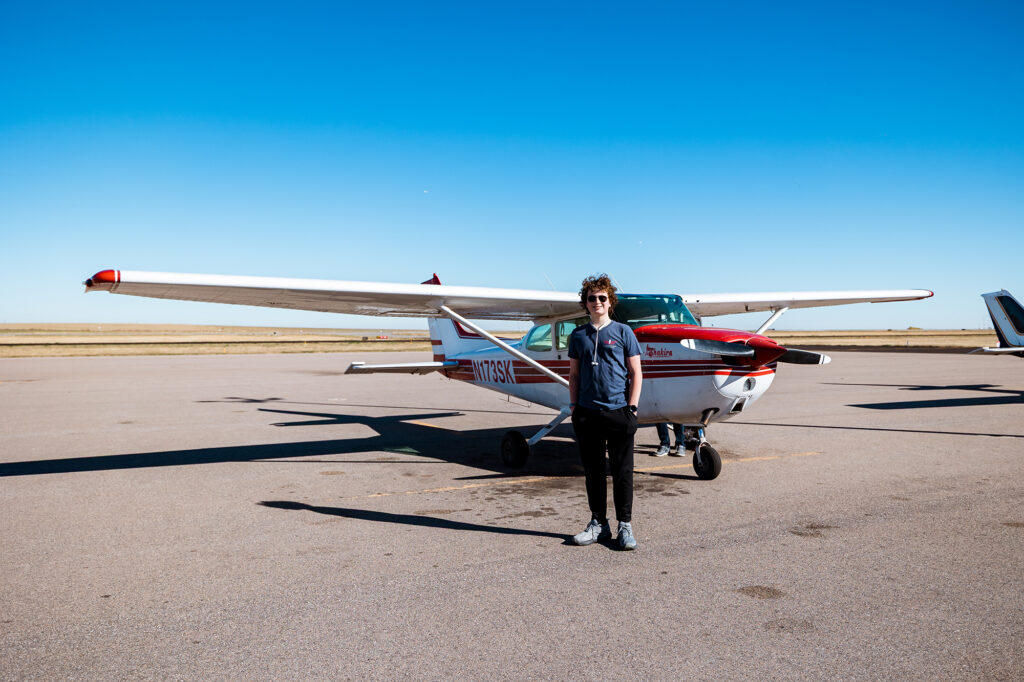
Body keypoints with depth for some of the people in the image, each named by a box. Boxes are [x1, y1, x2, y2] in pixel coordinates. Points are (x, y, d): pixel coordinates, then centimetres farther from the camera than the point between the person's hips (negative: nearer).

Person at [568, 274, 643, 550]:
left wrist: (632, 408, -6)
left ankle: (625, 525, 14)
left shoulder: (623, 332, 2)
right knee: (592, 470, 10)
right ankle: (598, 523, 22)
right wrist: (574, 407, 7)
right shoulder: (578, 335, 10)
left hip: (618, 412, -3)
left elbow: (636, 373, 1)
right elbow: (574, 374, 14)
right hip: (587, 413, 3)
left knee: (622, 471, 3)